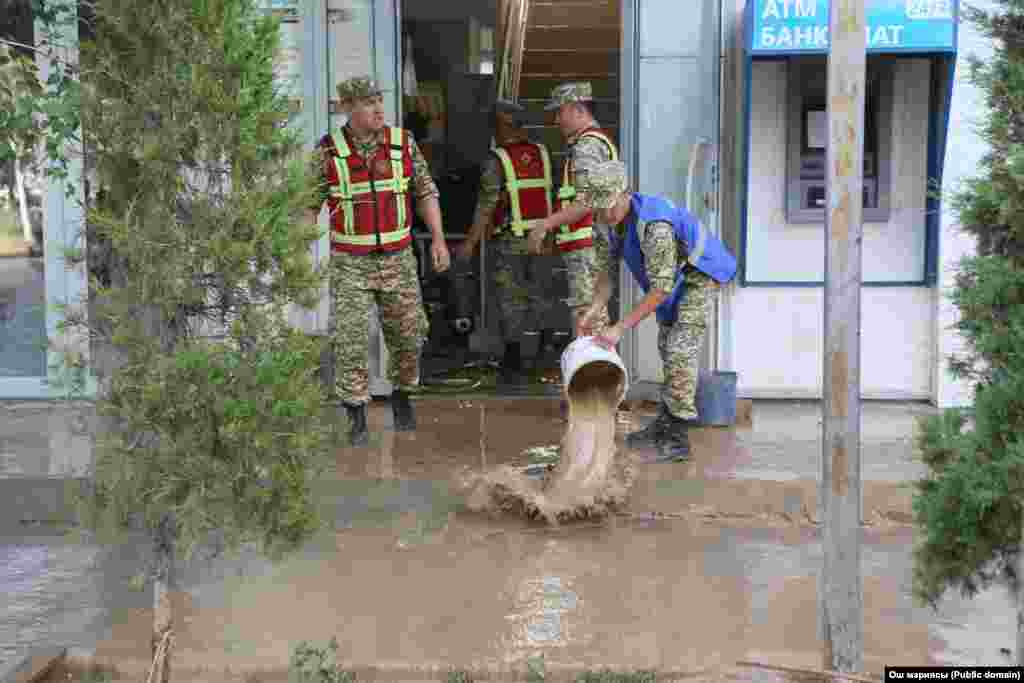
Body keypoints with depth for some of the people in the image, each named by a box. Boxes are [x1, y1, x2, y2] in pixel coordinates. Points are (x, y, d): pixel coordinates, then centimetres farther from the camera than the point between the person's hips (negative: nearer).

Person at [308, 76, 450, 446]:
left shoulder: (403, 142, -4)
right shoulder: (328, 150, -7)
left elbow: (425, 191, 2)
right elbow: (310, 205, -1)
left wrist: (439, 239, -8)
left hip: (396, 258, 2)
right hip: (350, 262, -2)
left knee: (408, 335, 5)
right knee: (351, 341, -8)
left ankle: (401, 397, 32)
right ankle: (357, 421, 3)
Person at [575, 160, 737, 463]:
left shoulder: (654, 224, -40)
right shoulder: (606, 220, -14)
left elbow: (660, 289, -38)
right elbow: (605, 271, -8)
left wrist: (619, 329, -38)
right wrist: (593, 312, -26)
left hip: (699, 271, -9)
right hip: (671, 274, 9)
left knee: (681, 349, -18)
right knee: (667, 347, 15)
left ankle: (677, 437, -16)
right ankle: (666, 423, 26)